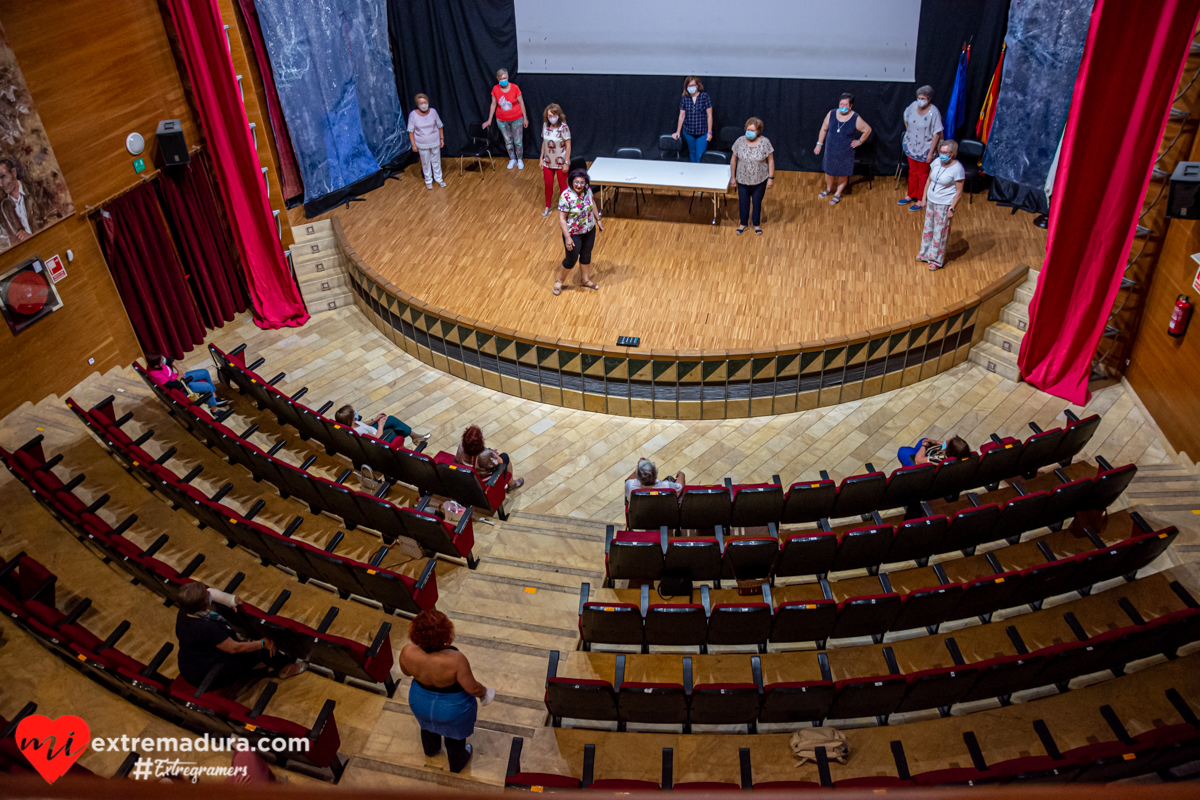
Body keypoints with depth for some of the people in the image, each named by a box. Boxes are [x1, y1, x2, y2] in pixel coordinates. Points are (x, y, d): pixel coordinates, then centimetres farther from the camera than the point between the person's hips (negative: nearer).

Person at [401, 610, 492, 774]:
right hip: (453, 708, -3)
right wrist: (484, 692, -6)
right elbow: (472, 688, -27)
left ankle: (430, 749, 64)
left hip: (420, 702, 3)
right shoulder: (455, 660, -40)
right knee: (455, 736, 28)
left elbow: (406, 671, -7)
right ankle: (457, 763, 55)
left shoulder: (407, 652, -29)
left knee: (428, 724, 36)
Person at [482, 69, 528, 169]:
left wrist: (525, 118, -3)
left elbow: (521, 103, -6)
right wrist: (489, 119, 3)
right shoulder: (495, 89, -10)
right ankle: (512, 159, 33)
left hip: (516, 119, -2)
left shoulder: (515, 88, -16)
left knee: (518, 141, 6)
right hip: (502, 120, 2)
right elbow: (493, 104, 1)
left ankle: (519, 160, 27)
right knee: (508, 141, 14)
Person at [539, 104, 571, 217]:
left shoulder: (563, 128, -18)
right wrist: (541, 159, 6)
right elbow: (544, 143, 6)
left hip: (561, 162, -4)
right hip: (548, 162, 4)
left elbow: (568, 146, -15)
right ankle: (547, 207, 32)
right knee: (548, 185, 14)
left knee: (562, 185, 11)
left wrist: (566, 163, -15)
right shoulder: (545, 126, -4)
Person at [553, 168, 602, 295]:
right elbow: (562, 218, -24)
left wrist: (598, 220, 13)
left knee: (586, 255, 22)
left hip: (589, 230, 6)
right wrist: (567, 237, -27)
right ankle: (559, 281, 33)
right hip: (574, 234, -6)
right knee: (571, 260, 7)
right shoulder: (566, 196, -29)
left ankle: (584, 280, 43)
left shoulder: (587, 189, -11)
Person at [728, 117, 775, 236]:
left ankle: (757, 224, 34)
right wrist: (732, 176, 2)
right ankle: (743, 224, 35)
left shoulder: (765, 142, -14)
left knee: (757, 202, 14)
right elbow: (733, 160, 0)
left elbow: (770, 161, -7)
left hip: (759, 180, -1)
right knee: (743, 202, 15)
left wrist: (771, 177, -8)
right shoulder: (740, 142, -10)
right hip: (743, 180, 1)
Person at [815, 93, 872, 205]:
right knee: (829, 171, 17)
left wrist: (860, 141, -2)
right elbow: (824, 129, 3)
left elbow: (867, 130, -2)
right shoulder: (832, 114, -9)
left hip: (845, 153, -3)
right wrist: (819, 144, 4)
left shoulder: (855, 119, -16)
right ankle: (829, 189, 42)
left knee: (843, 174, 9)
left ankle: (838, 194, 25)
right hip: (830, 150, 3)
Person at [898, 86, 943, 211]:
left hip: (925, 149, -5)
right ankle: (910, 195, 37)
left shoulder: (933, 112, -24)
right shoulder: (913, 105, -10)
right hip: (911, 146, 5)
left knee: (923, 175, 10)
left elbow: (937, 134, -20)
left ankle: (921, 201, 21)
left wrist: (931, 152, -19)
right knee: (912, 172, 21)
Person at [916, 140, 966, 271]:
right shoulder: (937, 162, -5)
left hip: (944, 205, -6)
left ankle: (937, 259, 24)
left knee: (940, 232, 7)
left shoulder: (957, 169, -22)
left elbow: (959, 192, -16)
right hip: (931, 201, 6)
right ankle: (925, 253, 41)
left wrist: (951, 208, -17)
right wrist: (924, 198, 9)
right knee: (928, 228, 21)